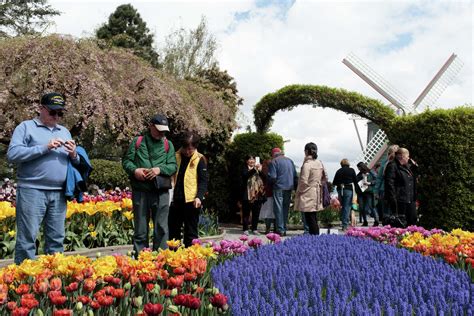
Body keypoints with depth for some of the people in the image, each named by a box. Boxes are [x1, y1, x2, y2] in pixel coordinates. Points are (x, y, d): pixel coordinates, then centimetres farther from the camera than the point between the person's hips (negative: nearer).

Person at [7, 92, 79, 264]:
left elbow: (75, 163, 19)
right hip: (32, 191, -5)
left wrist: (73, 155, -5)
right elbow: (12, 154, -10)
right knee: (27, 238, -2)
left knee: (56, 239, 9)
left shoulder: (64, 132, 18)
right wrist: (45, 148, -14)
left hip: (58, 193, 5)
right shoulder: (26, 127, 3)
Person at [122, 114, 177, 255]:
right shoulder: (137, 141, 7)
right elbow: (126, 161, 7)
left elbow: (173, 166, 5)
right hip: (140, 191, -1)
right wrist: (134, 170, -13)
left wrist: (160, 169, -14)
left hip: (161, 192, 1)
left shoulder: (168, 144, 10)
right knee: (140, 229, 7)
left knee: (161, 228, 4)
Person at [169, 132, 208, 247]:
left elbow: (203, 181, -6)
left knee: (191, 231, 5)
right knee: (173, 230, 13)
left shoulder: (200, 159, -3)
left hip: (191, 200, -4)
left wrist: (199, 196, -21)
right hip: (176, 199, 4)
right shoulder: (176, 156, 7)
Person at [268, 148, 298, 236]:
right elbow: (295, 176, 12)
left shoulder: (274, 162, -5)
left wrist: (271, 183, 7)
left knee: (278, 209, 0)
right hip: (289, 188, 6)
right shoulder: (290, 161, 13)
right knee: (286, 208, 12)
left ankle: (280, 230, -2)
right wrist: (295, 187, 16)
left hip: (279, 188, -6)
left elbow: (272, 177, -13)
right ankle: (284, 229, 16)